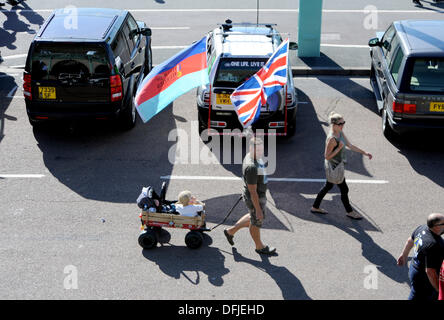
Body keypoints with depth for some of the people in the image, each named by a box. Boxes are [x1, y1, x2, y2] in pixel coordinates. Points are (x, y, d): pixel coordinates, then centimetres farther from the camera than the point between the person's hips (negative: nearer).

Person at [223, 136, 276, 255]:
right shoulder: (251, 167, -35)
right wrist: (258, 209, -23)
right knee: (256, 222, 16)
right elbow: (253, 192, -29)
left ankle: (231, 231, 41)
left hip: (260, 194, 9)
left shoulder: (251, 156, -5)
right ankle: (259, 247, 41)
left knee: (252, 217, 30)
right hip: (254, 199, -9)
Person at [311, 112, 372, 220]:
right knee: (344, 189, 6)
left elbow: (350, 146, 9)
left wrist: (364, 153, 6)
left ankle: (315, 207, 36)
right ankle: (349, 212, 26)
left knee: (328, 186, 22)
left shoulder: (340, 133, 0)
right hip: (334, 167, -9)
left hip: (337, 166, 9)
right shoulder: (331, 139, -28)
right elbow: (327, 156, -24)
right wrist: (339, 148, -30)